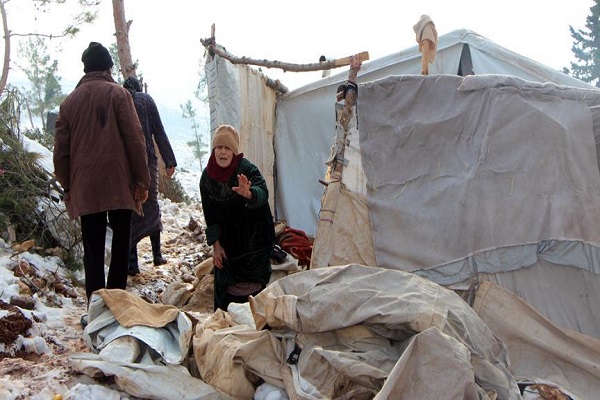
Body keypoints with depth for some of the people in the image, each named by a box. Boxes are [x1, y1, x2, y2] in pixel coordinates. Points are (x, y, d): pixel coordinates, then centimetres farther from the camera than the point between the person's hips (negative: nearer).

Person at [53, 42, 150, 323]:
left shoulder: (69, 102, 11)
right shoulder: (117, 93, 0)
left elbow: (61, 150, 10)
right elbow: (135, 139, -6)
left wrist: (67, 186, 17)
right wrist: (142, 180, -2)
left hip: (84, 189, 3)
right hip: (119, 185, -3)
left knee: (93, 251, 6)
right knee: (120, 248, 6)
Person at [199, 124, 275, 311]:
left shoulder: (247, 169, -19)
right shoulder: (207, 176, -6)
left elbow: (263, 192, -39)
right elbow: (209, 214, 1)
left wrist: (248, 194, -62)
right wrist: (215, 244, -3)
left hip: (254, 238, -4)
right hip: (226, 241, 4)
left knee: (254, 285, -4)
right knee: (224, 285, 9)